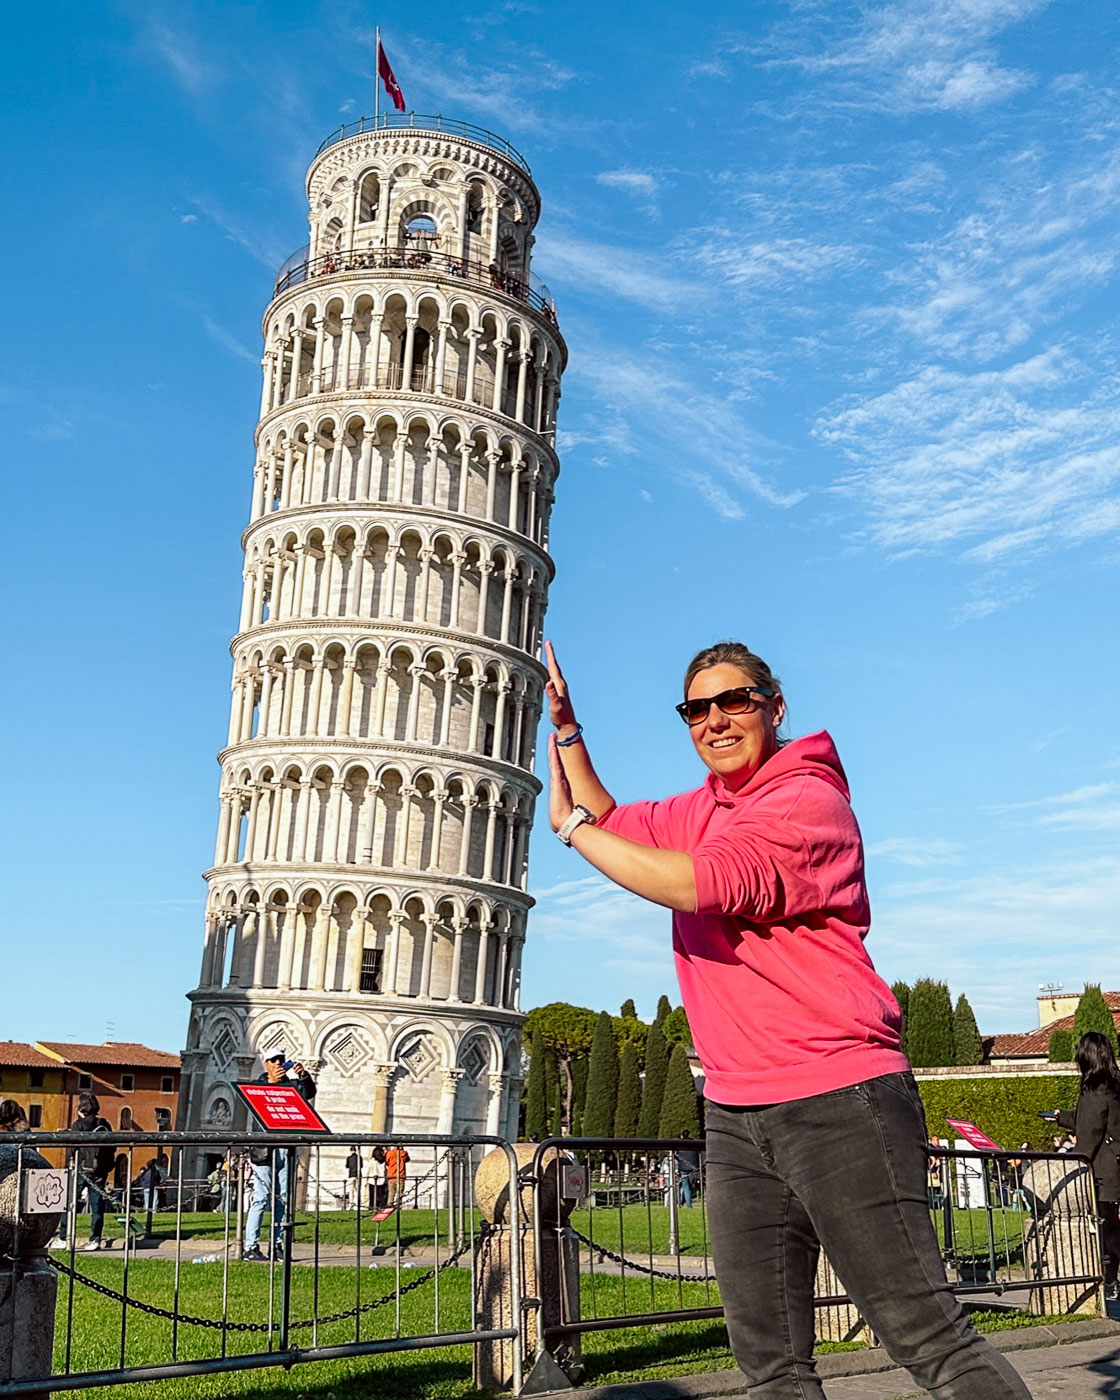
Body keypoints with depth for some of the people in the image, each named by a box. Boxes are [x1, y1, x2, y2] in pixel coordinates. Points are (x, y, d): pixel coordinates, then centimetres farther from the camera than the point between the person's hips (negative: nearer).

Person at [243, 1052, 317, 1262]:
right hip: (264, 1148, -4)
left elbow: (309, 1094, -1)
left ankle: (277, 1245, 10)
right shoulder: (257, 1084, 5)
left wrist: (303, 1076, -18)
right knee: (261, 1197, -7)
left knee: (282, 1198, 5)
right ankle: (250, 1247, -4)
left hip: (286, 1148, 4)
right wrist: (270, 1082, -24)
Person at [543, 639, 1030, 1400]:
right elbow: (606, 820, 30)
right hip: (735, 1116, 8)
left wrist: (573, 828, -12)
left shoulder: (810, 800, -9)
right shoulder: (697, 812, 15)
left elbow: (703, 884, -23)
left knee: (932, 1338, -4)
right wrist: (567, 730, 16)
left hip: (838, 1102, -7)